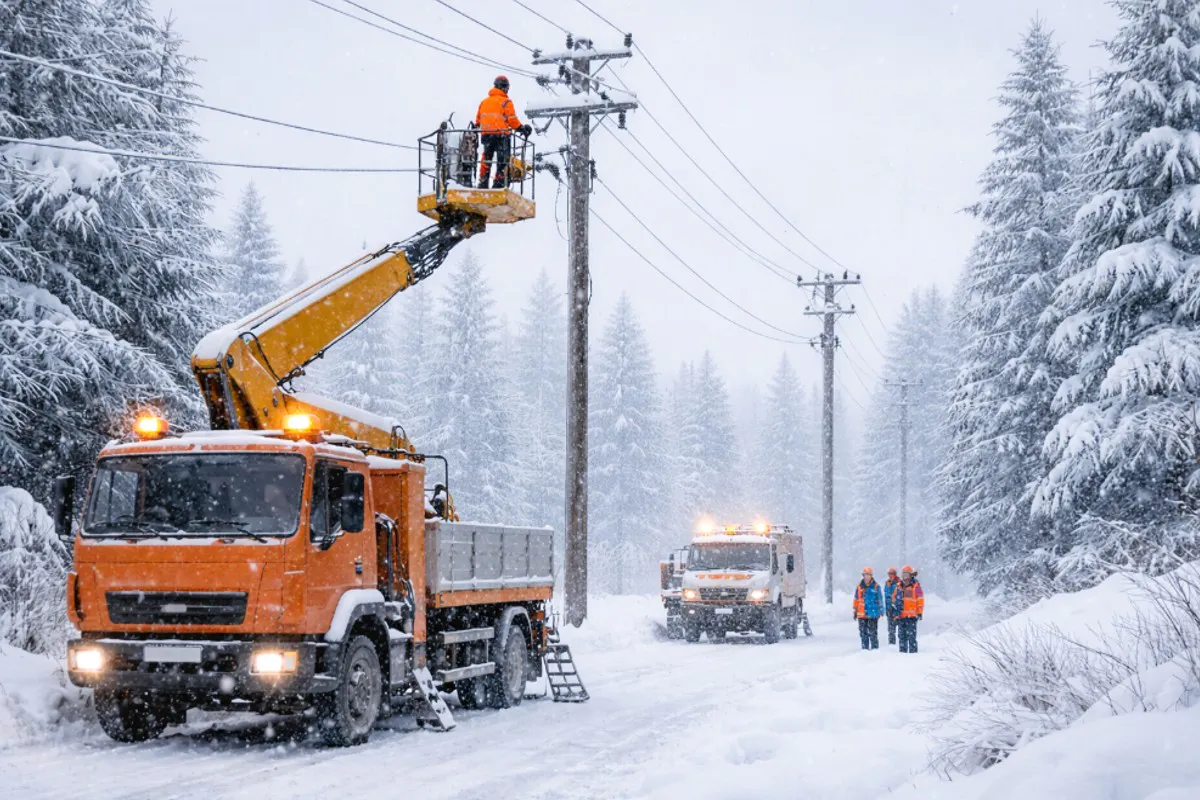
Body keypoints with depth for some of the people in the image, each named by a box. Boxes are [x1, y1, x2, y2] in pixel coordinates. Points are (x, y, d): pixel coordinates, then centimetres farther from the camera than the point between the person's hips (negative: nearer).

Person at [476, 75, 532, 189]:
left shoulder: (484, 102, 13)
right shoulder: (505, 102, -5)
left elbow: (478, 119, 16)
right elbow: (512, 120, -8)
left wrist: (477, 128, 31)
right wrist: (522, 128, 3)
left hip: (486, 134, 5)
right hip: (502, 134, -5)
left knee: (486, 160, 12)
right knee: (503, 161, -1)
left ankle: (483, 183, 9)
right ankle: (499, 183, -8)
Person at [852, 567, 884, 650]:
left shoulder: (876, 587, -1)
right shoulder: (860, 586, 7)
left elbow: (880, 600, 1)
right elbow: (856, 600, 12)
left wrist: (881, 610, -4)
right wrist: (855, 611, 12)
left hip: (873, 614, -3)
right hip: (861, 614, 3)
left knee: (873, 633, -2)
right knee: (863, 633, 8)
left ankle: (875, 648, 5)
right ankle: (865, 648, 15)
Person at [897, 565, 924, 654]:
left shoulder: (915, 586, -3)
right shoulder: (899, 586, 13)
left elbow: (920, 600, -3)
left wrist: (919, 612, -6)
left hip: (912, 615, -6)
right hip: (901, 615, 6)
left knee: (911, 635, -8)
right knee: (902, 635, 10)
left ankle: (913, 651, -5)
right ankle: (902, 651, 17)